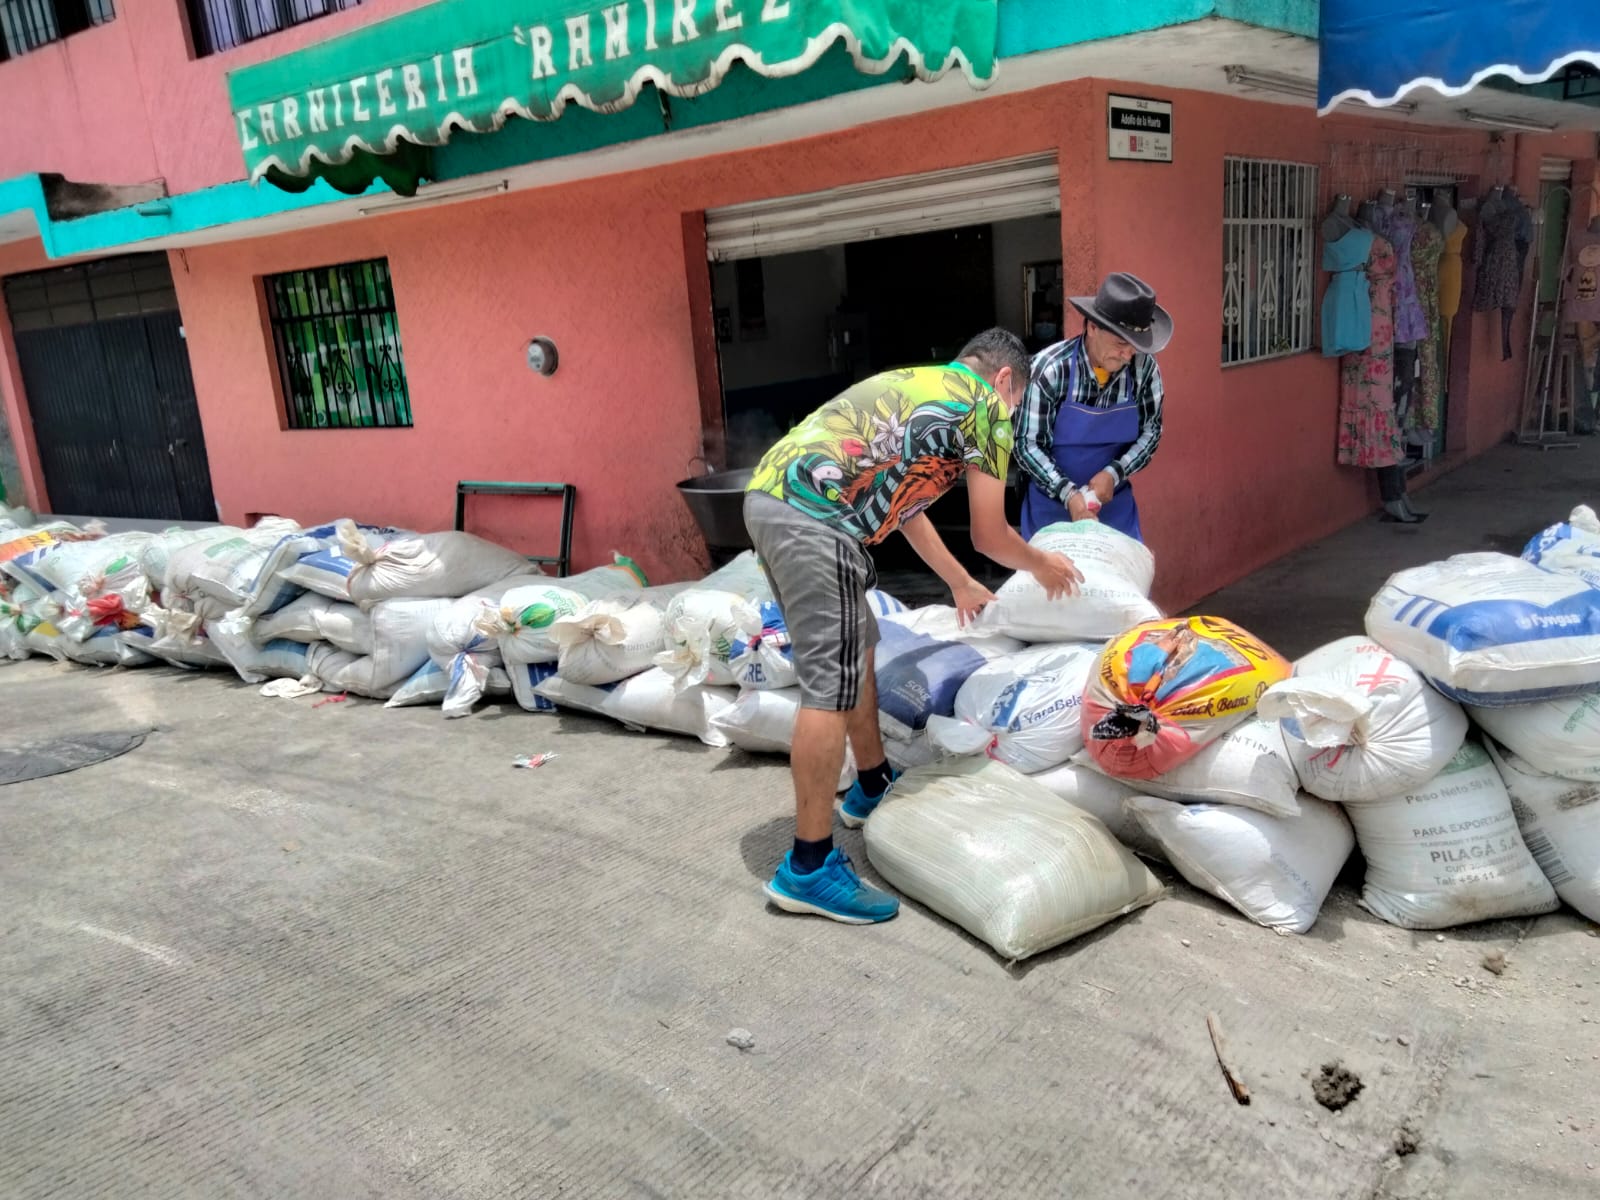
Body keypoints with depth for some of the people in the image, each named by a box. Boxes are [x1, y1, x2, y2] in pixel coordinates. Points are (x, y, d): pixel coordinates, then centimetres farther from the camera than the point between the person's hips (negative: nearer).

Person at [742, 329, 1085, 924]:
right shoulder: (985, 405, 6)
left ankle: (873, 787, 39)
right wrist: (1042, 565, 28)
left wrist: (961, 583, 46)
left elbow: (903, 501, 38)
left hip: (768, 495, 10)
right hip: (814, 517, -10)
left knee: (857, 649, 23)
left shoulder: (913, 383, 31)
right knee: (833, 685, -6)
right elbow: (989, 536, 7)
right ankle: (808, 867, 0)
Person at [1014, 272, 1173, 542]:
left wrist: (1114, 474, -17)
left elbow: (1151, 430, 0)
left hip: (1114, 498, 3)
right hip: (1052, 499, -3)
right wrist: (1068, 493, -27)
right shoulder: (1050, 369, -20)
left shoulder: (1144, 366, -11)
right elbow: (1027, 444, -16)